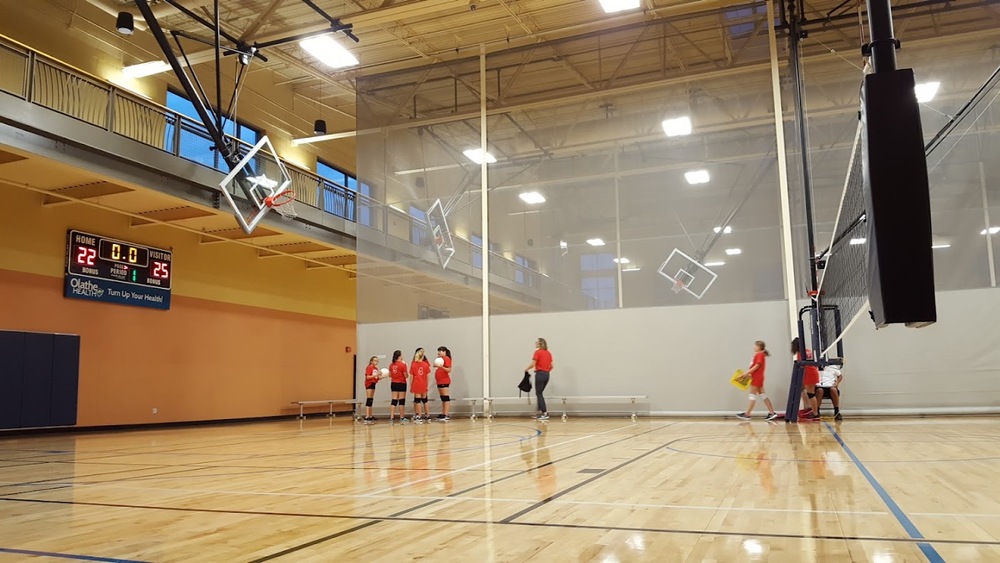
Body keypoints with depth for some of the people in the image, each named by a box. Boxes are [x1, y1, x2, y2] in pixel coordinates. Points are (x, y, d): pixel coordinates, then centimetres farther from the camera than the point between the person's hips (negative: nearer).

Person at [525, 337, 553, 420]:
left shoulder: (538, 352, -10)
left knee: (539, 394, -1)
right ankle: (540, 412, 16)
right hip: (547, 375, 7)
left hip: (540, 374, -7)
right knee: (539, 393, 17)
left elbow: (533, 364, -16)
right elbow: (551, 366, 10)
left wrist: (526, 369, 2)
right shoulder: (548, 353, 11)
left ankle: (545, 413, -8)